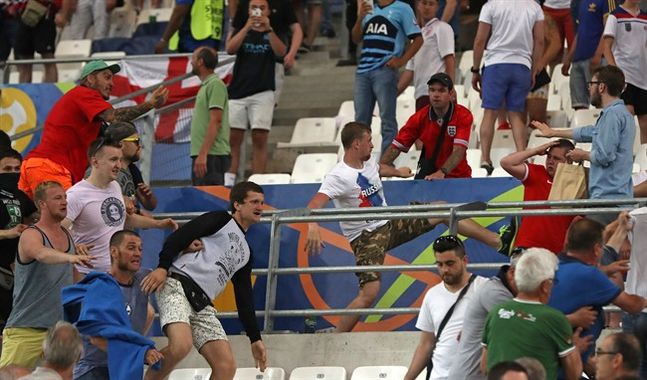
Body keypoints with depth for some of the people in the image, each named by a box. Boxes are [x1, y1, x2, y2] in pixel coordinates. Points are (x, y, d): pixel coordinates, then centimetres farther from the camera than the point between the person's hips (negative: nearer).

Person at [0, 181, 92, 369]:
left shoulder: (67, 235, 11)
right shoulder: (31, 236, -11)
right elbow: (42, 254, -35)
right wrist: (70, 257, -51)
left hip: (60, 328, 6)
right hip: (26, 330, -6)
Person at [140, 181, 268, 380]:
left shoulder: (246, 253, 28)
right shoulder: (220, 220, 8)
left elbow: (244, 298, 28)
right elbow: (180, 236, -5)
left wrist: (255, 339, 22)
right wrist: (163, 267, -20)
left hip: (202, 305, 8)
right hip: (178, 285, -8)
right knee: (181, 345, -33)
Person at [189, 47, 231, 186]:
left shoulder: (215, 84, -9)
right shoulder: (205, 85, 20)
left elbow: (215, 122, -18)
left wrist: (203, 154, -23)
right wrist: (199, 154, 18)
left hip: (212, 156, -10)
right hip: (201, 155, 10)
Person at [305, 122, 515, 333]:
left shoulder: (368, 164, 4)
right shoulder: (338, 177, -22)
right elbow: (315, 203, -36)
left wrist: (398, 172, 51)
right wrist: (313, 226, -56)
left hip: (390, 224, 8)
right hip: (366, 238, -8)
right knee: (368, 294, -24)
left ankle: (499, 242, 10)